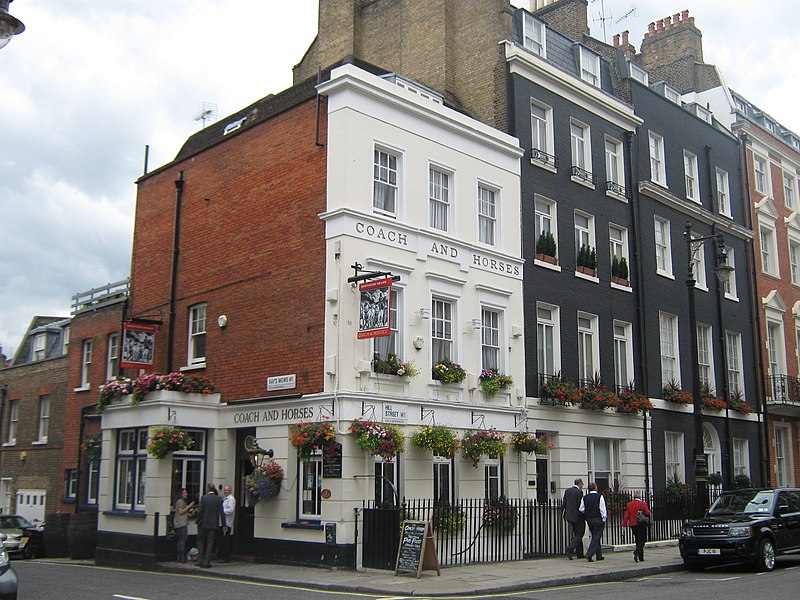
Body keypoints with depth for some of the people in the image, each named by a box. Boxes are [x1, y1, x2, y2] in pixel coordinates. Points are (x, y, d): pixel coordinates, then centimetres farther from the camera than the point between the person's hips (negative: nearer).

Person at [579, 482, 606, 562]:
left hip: (589, 519, 5)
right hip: (598, 519, -5)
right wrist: (604, 520, -3)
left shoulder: (584, 498, 2)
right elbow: (603, 510, -11)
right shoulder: (599, 497, -10)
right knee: (596, 537, -2)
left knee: (595, 537, 16)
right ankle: (589, 554, -14)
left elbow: (581, 509, 2)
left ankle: (599, 555, 21)